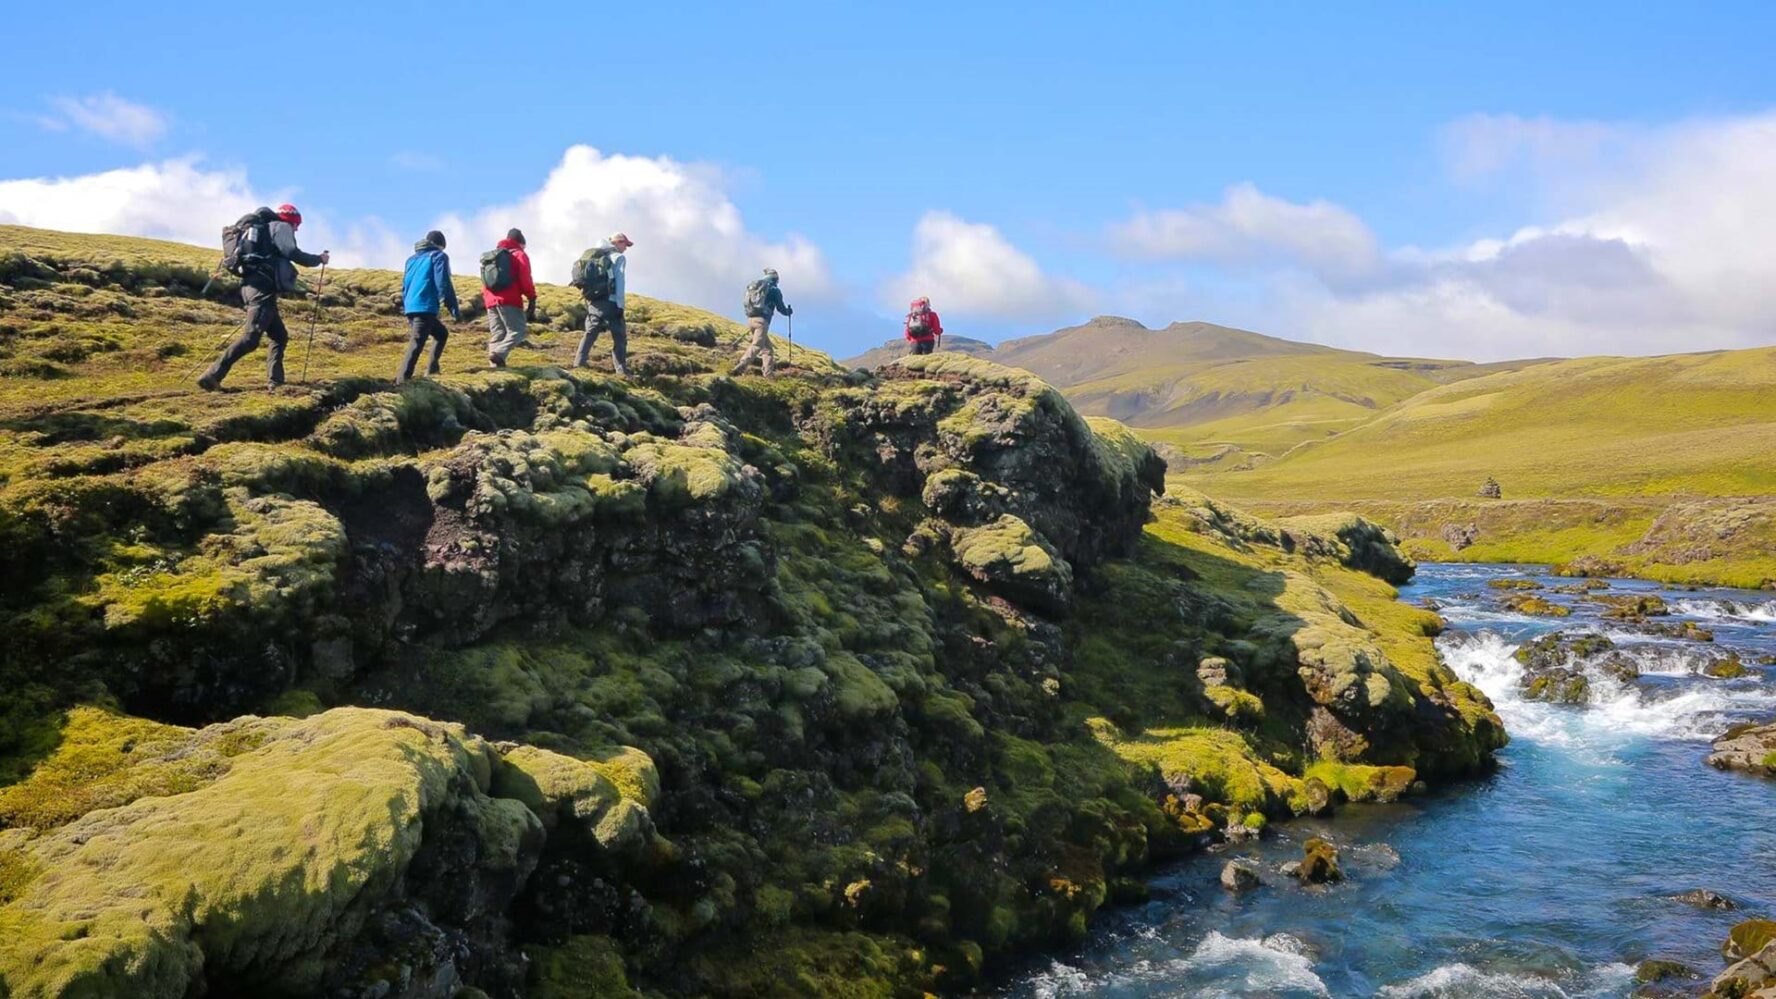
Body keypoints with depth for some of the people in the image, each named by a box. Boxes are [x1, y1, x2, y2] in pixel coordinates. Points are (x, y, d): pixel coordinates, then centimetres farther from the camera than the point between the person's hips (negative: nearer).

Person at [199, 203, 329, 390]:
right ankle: (212, 376, -27)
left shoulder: (264, 229, 31)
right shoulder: (281, 227, 5)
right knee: (250, 338, -18)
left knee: (280, 336, 13)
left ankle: (275, 382, 2)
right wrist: (318, 259, 1)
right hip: (263, 288, -10)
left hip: (251, 286, 10)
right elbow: (291, 252, -9)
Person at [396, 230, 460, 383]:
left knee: (441, 333, 24)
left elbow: (405, 285, 25)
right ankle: (401, 381, -24)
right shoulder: (438, 256, 3)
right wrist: (454, 309, -7)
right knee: (416, 344, -14)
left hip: (410, 307, 8)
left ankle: (431, 370, 15)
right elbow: (443, 284, -9)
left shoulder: (412, 259, 24)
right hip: (425, 307, -8)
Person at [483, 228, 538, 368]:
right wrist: (532, 299, -5)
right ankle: (499, 353, -30)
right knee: (518, 330, -8)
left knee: (497, 334, 7)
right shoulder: (519, 254, 5)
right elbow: (525, 279, -6)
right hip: (509, 300, -7)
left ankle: (496, 365, -5)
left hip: (491, 300, 7)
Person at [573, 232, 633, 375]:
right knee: (620, 337, -2)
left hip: (593, 302, 6)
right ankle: (621, 370, -7)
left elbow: (588, 279, 15)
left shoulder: (595, 255, 18)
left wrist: (588, 304, 16)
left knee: (590, 334, 13)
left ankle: (578, 364, 4)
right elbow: (620, 283, -10)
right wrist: (620, 305, -10)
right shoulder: (618, 257, -3)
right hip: (610, 303, -6)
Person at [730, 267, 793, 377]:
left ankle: (768, 373, 12)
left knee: (766, 346, 16)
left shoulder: (754, 287, 20)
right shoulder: (774, 290, 3)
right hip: (762, 320, -7)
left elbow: (747, 304, 22)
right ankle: (739, 367, -31)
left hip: (750, 319, 7)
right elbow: (781, 308, 6)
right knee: (756, 346, -14)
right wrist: (789, 311, 26)